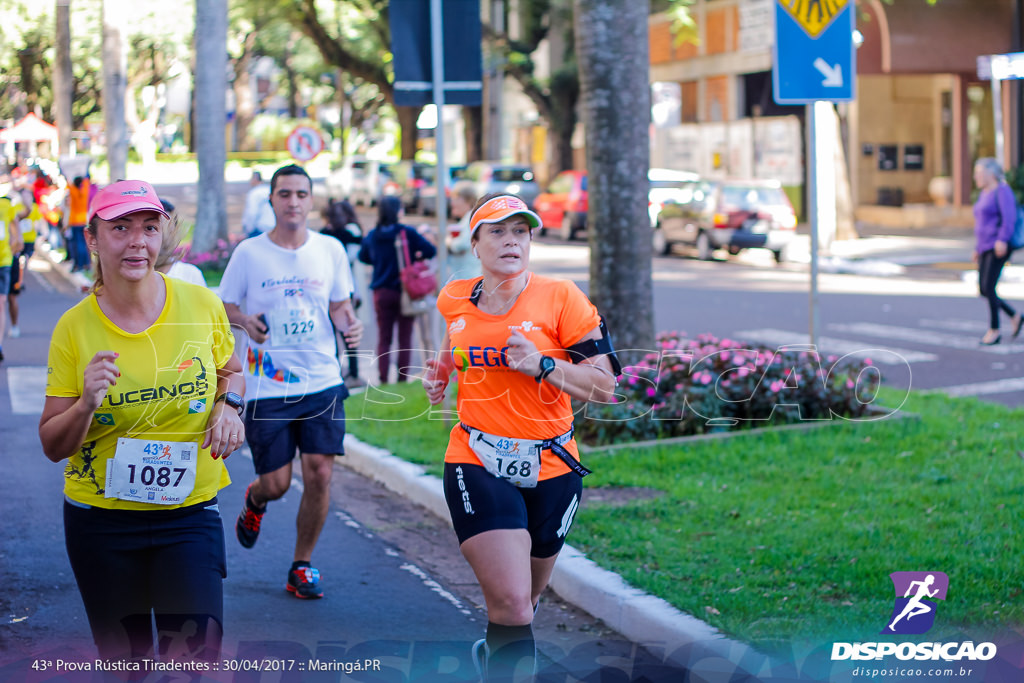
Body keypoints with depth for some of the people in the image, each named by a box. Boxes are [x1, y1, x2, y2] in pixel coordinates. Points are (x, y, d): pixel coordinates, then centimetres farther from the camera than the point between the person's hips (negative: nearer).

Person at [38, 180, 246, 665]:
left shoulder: (201, 305, -4)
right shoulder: (74, 328, -7)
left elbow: (230, 370, 16)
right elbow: (52, 446, -3)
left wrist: (229, 405, -5)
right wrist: (87, 403, -22)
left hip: (189, 513, 0)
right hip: (100, 519, 0)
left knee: (197, 650, -12)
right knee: (124, 660, 12)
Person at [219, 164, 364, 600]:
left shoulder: (330, 250, 4)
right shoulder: (249, 253, -2)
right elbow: (225, 306, 6)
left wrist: (348, 323, -8)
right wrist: (245, 321, -16)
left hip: (323, 383, 2)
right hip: (268, 387, -2)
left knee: (319, 474, -6)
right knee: (276, 483, 1)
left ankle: (302, 566, 13)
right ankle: (254, 501, 40)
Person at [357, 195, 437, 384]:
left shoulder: (372, 235, 2)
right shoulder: (407, 232, -11)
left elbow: (363, 256, 17)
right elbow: (430, 251, -13)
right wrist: (414, 256, 4)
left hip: (381, 292, 3)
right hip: (405, 290, -3)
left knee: (384, 339, 8)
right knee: (405, 339, 5)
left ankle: (383, 379, 0)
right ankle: (403, 378, 3)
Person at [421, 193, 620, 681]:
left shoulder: (559, 298, -7)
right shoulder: (455, 300, 3)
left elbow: (604, 386, -9)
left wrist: (543, 366, -22)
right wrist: (441, 371, 9)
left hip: (550, 469, 0)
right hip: (477, 466, 0)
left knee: (522, 601, 17)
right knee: (511, 602, -18)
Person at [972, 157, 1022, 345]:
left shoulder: (1002, 191, -9)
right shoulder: (984, 194, 18)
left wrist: (1002, 240, -28)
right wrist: (977, 248, 22)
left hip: (998, 249, -9)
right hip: (986, 248, 9)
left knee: (989, 288, -12)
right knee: (983, 290, 6)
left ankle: (994, 330, -2)